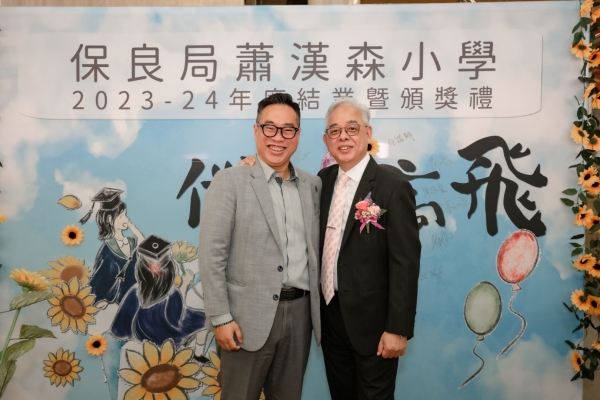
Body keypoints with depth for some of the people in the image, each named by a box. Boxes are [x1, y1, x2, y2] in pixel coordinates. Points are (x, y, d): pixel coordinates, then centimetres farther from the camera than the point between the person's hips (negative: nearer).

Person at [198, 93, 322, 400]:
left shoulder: (312, 184, 8)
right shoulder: (229, 182, -7)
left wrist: (318, 307, 8)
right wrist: (220, 318, -13)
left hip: (300, 311, 5)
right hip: (250, 315, -4)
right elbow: (211, 255, -10)